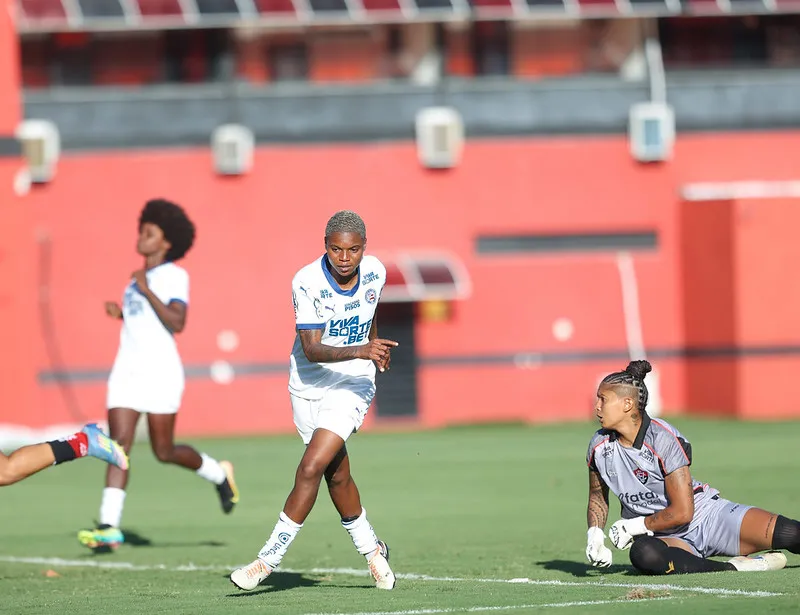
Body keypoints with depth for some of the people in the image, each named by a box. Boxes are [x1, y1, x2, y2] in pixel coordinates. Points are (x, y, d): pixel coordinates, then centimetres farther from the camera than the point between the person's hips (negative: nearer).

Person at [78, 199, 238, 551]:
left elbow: (176, 323, -20)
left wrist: (146, 292, -22)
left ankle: (219, 474, 29)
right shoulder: (139, 278, 17)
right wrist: (121, 313, 13)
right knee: (119, 443, -7)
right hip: (127, 370, 7)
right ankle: (109, 526, -15)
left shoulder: (173, 276, -7)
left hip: (160, 372, -7)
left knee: (164, 451, 0)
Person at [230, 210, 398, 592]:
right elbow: (311, 348, -26)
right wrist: (358, 350, -40)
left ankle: (269, 559, -10)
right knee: (337, 476, 10)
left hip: (352, 385, 0)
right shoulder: (307, 282, -18)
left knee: (311, 467, -15)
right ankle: (371, 549, 34)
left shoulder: (375, 273, -7)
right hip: (308, 385, 0)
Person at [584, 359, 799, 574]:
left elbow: (682, 512, -19)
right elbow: (597, 497, 14)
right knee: (642, 553, -39)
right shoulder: (600, 446, -2)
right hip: (667, 538, 3)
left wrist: (633, 527, -14)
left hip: (707, 515, -3)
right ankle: (734, 568, -37)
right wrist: (594, 534, -5)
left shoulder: (663, 438, -18)